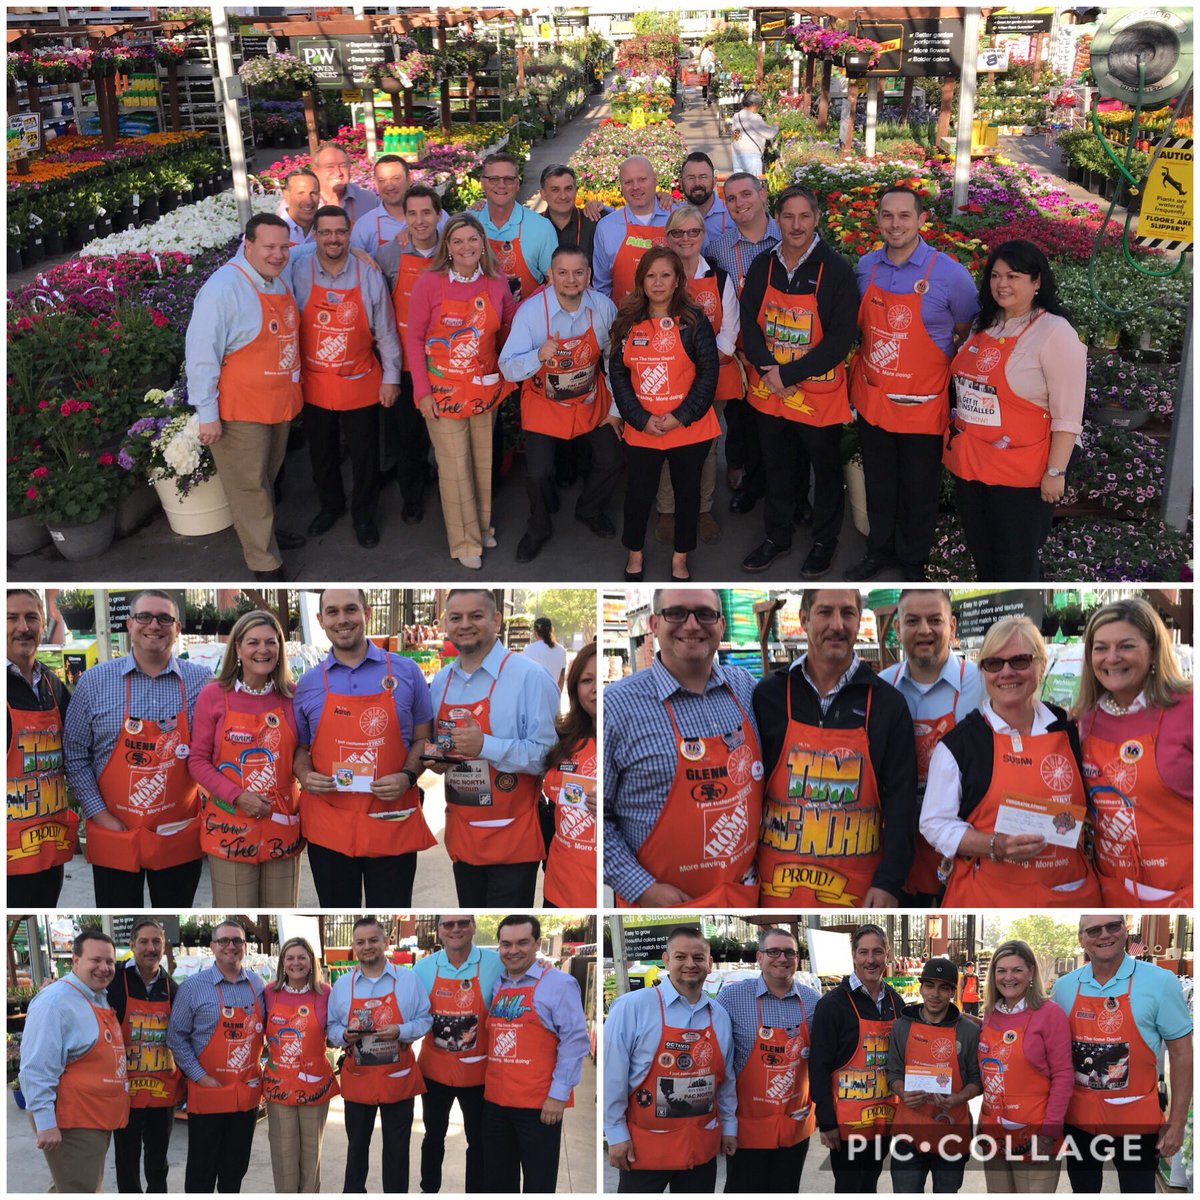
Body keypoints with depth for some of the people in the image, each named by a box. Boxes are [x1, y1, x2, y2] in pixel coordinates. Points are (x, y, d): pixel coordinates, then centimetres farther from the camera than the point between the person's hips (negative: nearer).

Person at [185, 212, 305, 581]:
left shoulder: (280, 282, 6)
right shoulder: (223, 288, -19)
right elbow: (202, 354, -19)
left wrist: (292, 392, 19)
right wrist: (207, 414, -18)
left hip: (280, 403, 8)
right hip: (241, 410, -8)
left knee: (267, 476, 23)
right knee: (249, 484, 1)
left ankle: (262, 529, 42)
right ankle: (265, 563, 10)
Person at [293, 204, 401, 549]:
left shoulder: (369, 275, -9)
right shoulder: (298, 275, -10)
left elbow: (385, 331, -2)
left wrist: (391, 378, 0)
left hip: (360, 383, -1)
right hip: (314, 384, 1)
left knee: (364, 454, 11)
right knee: (321, 453, 18)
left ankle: (363, 515, 31)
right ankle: (330, 505, 41)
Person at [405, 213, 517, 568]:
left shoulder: (496, 283, -2)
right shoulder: (430, 282, -11)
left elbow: (509, 333, 11)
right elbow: (414, 339, -6)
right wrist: (422, 391, -9)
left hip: (486, 388, 3)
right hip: (444, 389, -3)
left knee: (484, 461, 14)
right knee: (455, 466, 1)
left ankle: (483, 526, 33)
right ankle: (465, 541, 15)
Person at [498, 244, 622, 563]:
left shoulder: (603, 307, -16)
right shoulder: (530, 311, -25)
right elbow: (508, 369, -25)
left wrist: (616, 409, 4)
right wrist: (539, 356, -45)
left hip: (591, 401, 3)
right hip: (544, 405, -3)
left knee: (611, 462, 8)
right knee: (538, 474, -9)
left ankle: (590, 511, 42)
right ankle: (538, 528, 24)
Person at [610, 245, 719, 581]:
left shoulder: (694, 320, -6)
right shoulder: (628, 322, 1)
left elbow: (708, 373, -8)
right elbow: (617, 372, -1)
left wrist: (681, 416, -16)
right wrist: (640, 418, -11)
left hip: (689, 429, -1)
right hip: (641, 430, 2)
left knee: (687, 491, 11)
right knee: (638, 492, 12)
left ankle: (680, 558, 28)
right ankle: (634, 553, 32)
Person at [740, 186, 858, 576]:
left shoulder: (835, 269, -14)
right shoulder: (762, 266, 0)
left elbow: (841, 338, -17)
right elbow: (748, 322, 1)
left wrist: (789, 375, -20)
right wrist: (768, 370, -16)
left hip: (819, 394, -4)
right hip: (769, 391, 4)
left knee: (826, 469, 13)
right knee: (776, 467, 19)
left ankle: (825, 540, 31)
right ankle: (777, 536, 36)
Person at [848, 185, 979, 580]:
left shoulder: (949, 274, -14)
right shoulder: (865, 267, -2)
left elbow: (968, 335, -2)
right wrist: (860, 371, 9)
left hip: (922, 406, -4)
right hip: (871, 399, 4)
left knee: (919, 490, 11)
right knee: (878, 484, 19)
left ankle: (914, 561, 30)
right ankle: (880, 550, 38)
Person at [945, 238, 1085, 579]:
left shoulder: (1055, 332, -14)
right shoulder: (984, 324, 8)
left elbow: (1067, 414, -16)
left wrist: (1056, 472, -18)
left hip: (1020, 474, -7)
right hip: (968, 463, 7)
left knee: (1015, 562, 4)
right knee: (980, 551, 19)